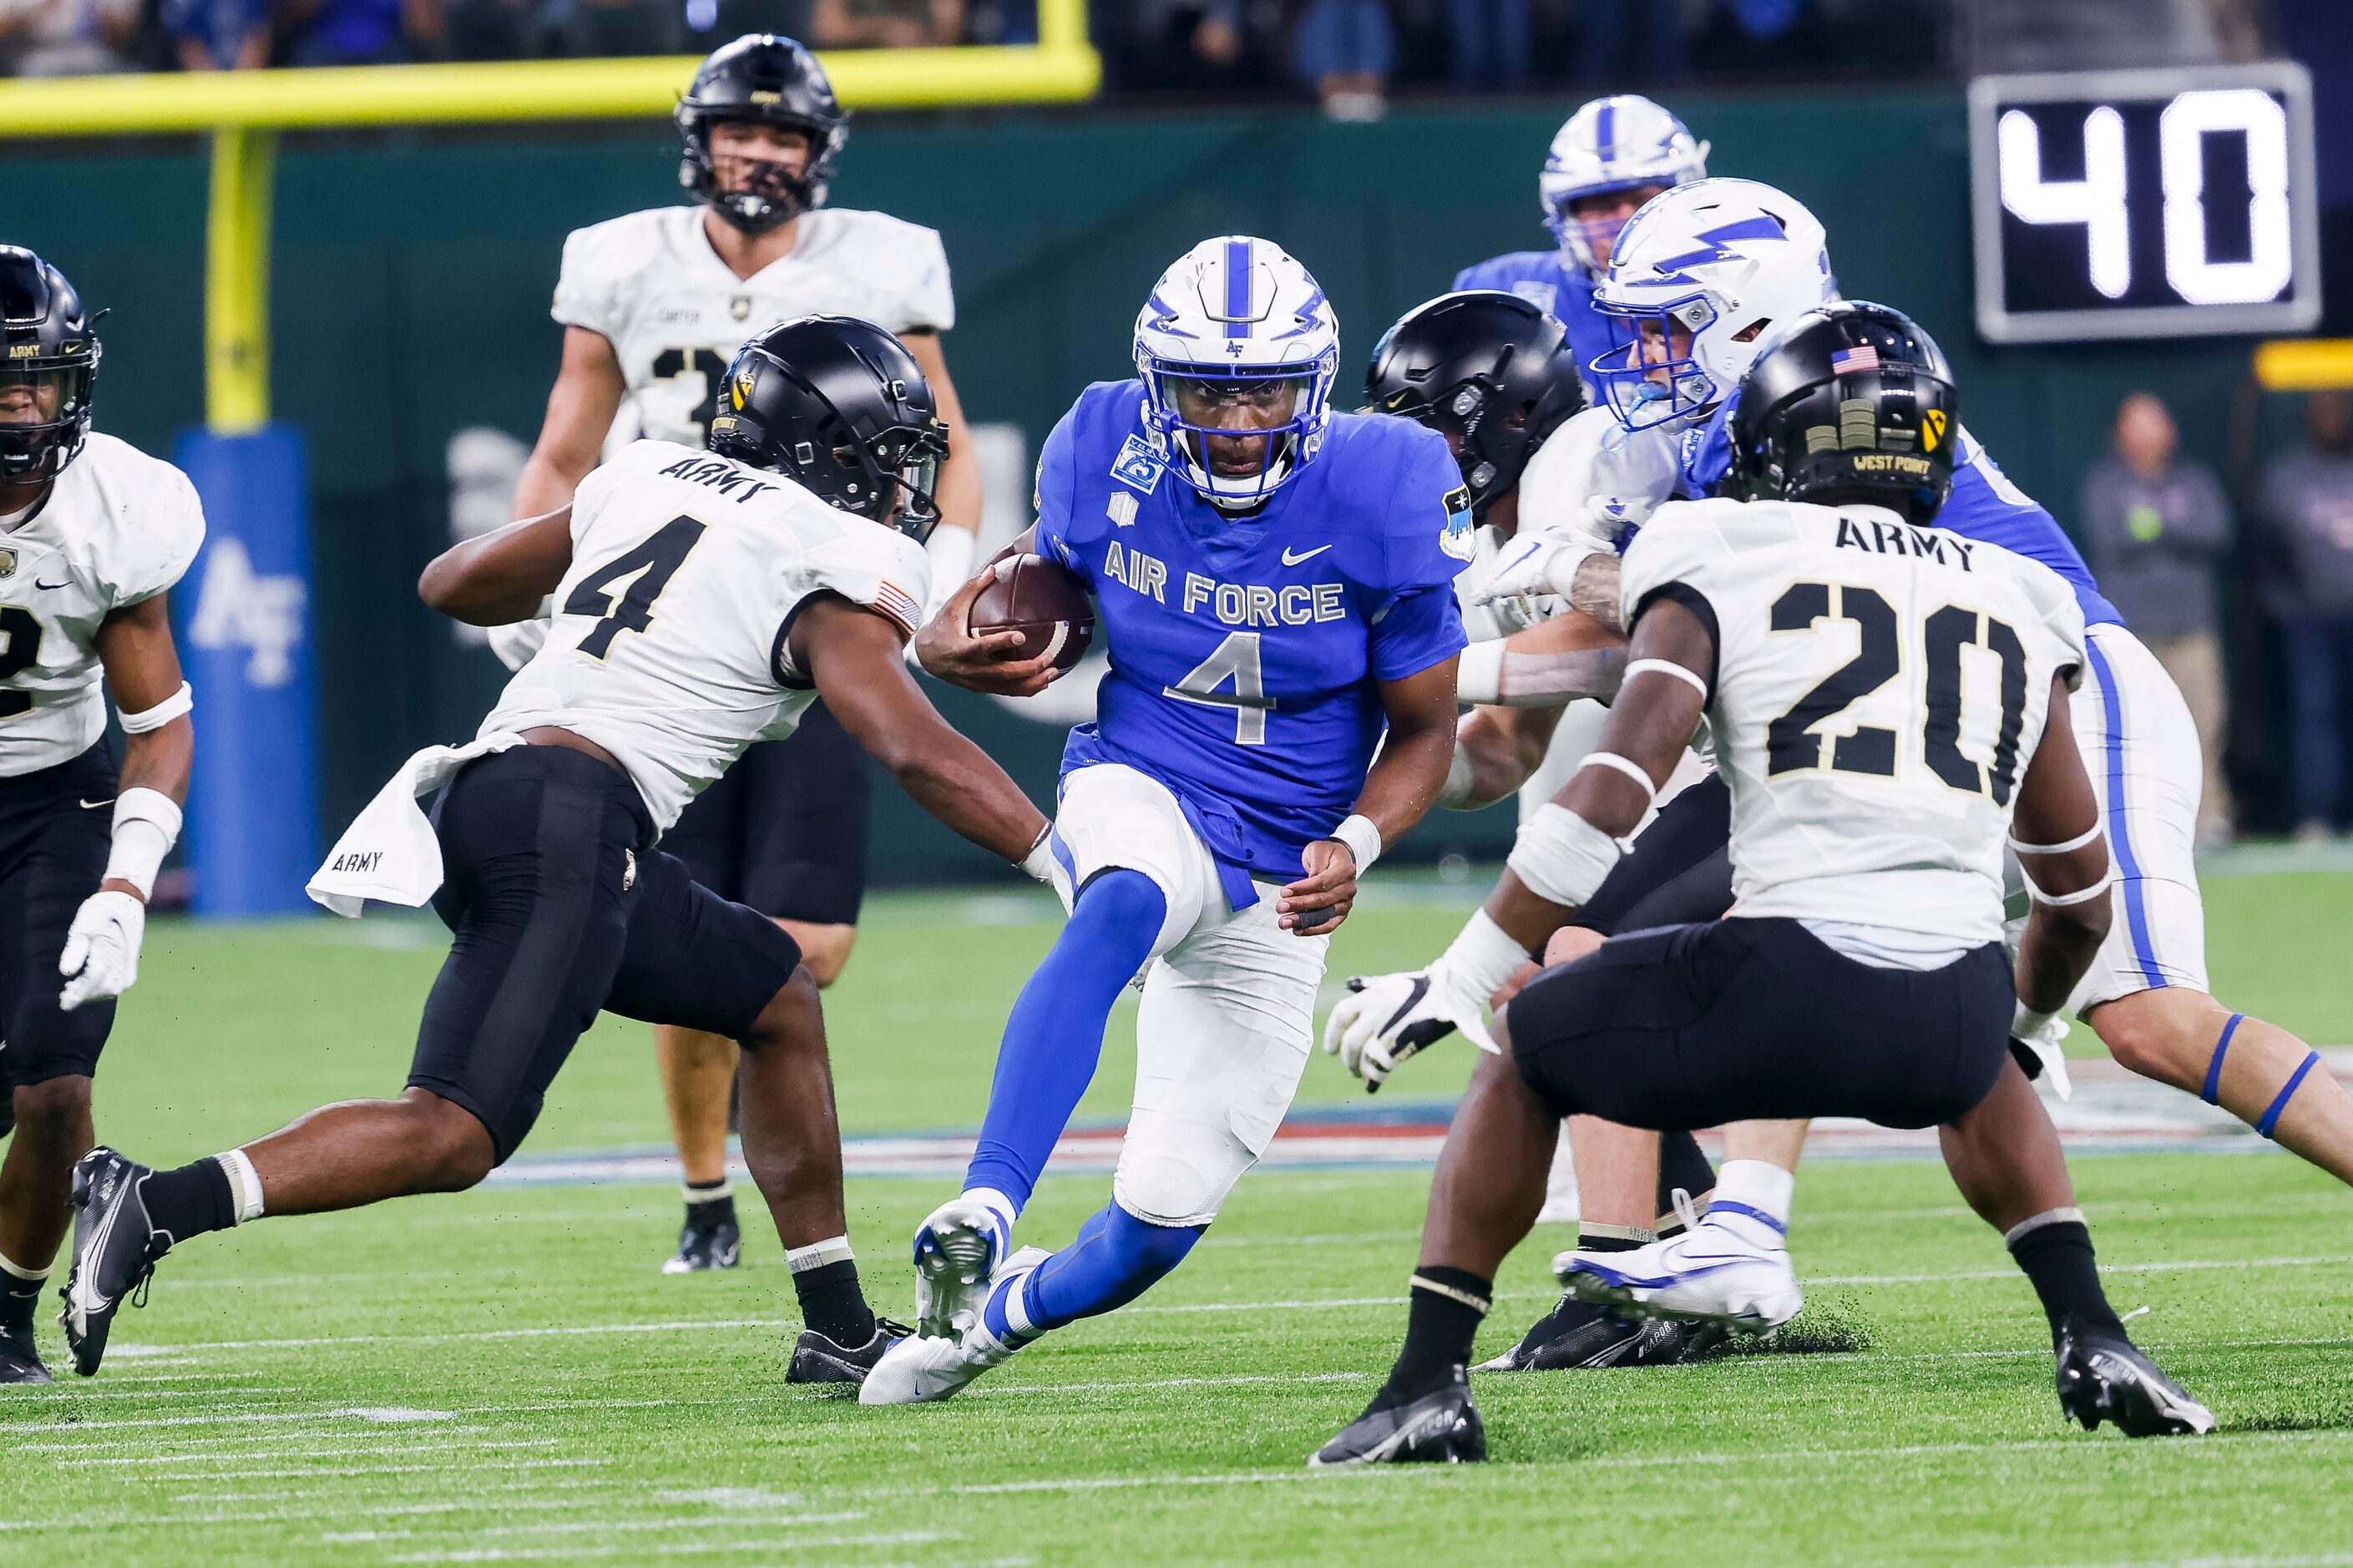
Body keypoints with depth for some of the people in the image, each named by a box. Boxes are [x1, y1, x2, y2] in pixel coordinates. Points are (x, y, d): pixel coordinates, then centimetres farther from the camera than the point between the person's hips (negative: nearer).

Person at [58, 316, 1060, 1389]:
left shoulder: (650, 478, 21)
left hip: (478, 785, 9)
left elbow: (453, 584, 32)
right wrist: (1055, 856, -3)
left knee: (779, 1002, 21)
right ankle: (158, 1208, -29)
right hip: (576, 814, -9)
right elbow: (916, 751, -8)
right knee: (454, 1135, -16)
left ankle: (839, 1329, 22)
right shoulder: (841, 567, 1)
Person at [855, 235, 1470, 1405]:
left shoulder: (1376, 501, -14)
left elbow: (1423, 732, -4)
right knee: (1120, 911, -41)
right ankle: (982, 1216, -51)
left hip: (1278, 881, 0)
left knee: (1163, 1220, -3)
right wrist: (949, 644, -12)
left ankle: (1007, 1308, 31)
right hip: (1140, 794, 0)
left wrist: (1353, 846, -23)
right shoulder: (1111, 464, -10)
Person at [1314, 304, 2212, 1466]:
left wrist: (1463, 976, 4)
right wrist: (2027, 1015, 51)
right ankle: (2093, 1344, 27)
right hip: (1952, 1015, 4)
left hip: (1785, 995, -4)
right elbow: (2078, 893, 31)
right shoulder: (2016, 602, 23)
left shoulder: (1717, 564, 10)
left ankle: (1429, 1383, 13)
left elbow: (1611, 795, -3)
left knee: (1521, 1055, 22)